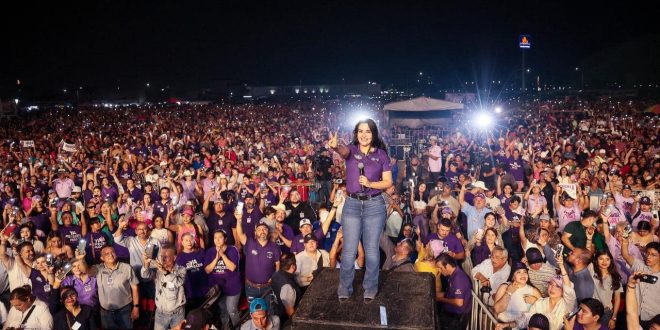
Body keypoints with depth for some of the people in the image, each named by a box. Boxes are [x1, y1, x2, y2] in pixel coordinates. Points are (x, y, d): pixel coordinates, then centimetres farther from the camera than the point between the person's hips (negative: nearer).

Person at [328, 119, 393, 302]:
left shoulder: (381, 154, 1)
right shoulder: (352, 149, 0)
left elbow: (388, 182, 2)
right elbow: (344, 151, -26)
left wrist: (370, 183, -16)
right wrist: (335, 147, -50)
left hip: (375, 205, 0)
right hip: (352, 204, 0)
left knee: (372, 249, 8)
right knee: (349, 250, 4)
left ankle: (370, 288, 24)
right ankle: (345, 289, 19)